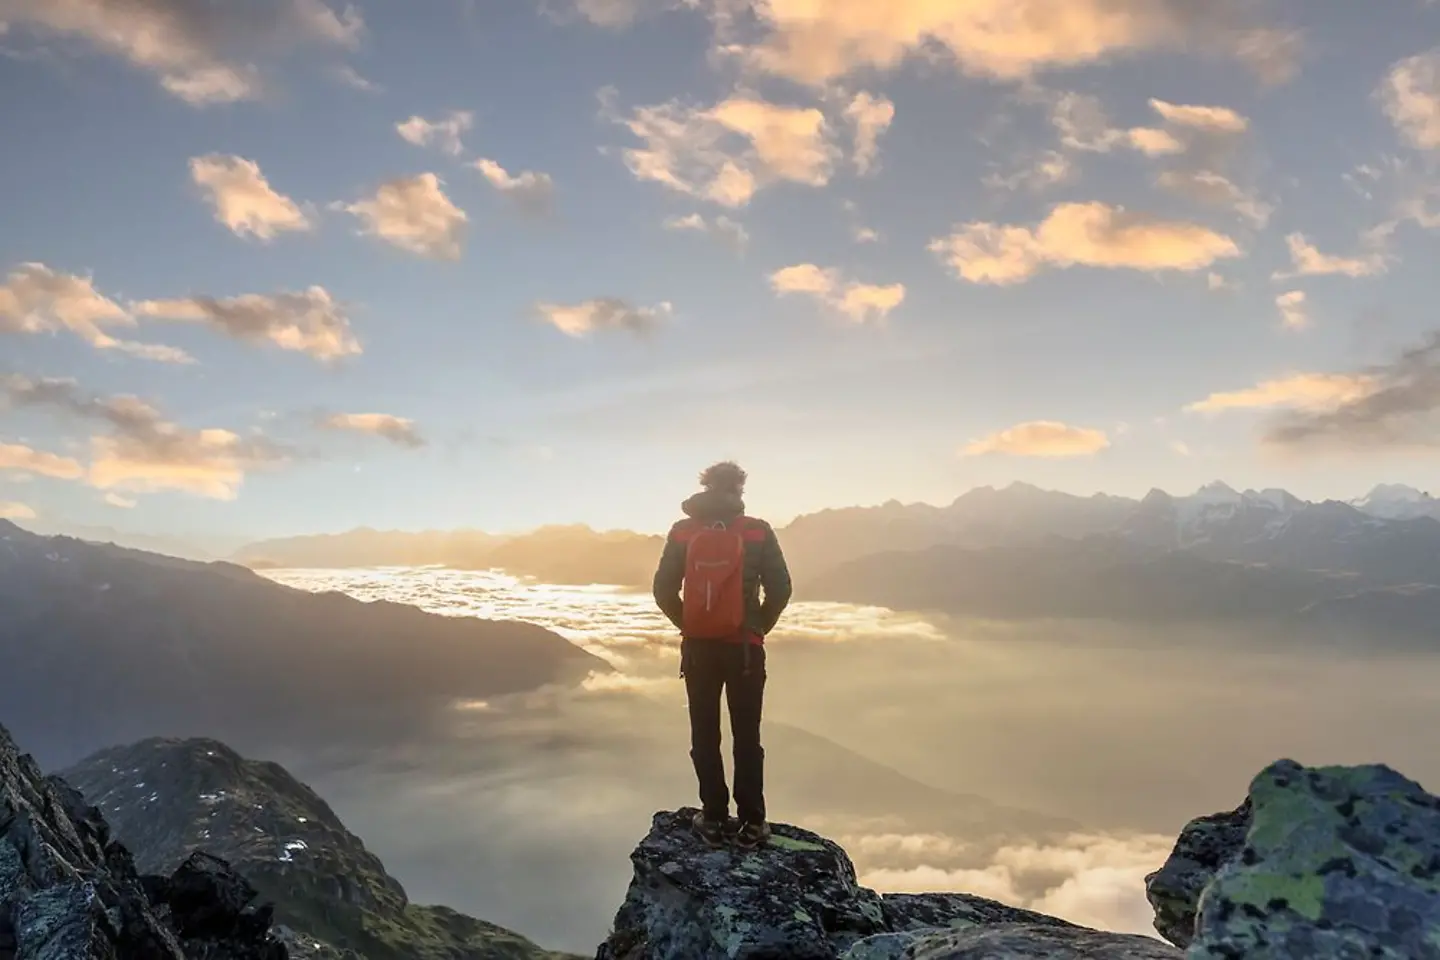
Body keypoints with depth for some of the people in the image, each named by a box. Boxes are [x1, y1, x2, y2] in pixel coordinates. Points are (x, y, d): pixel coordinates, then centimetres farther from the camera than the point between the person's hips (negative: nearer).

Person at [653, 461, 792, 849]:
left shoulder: (682, 532, 0)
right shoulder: (757, 532, -5)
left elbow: (663, 591, -1)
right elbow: (780, 588, -6)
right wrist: (759, 627, 9)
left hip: (698, 647, 1)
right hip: (744, 647, -1)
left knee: (705, 736, 11)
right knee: (746, 736, 8)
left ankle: (714, 819, 15)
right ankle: (751, 822, 11)